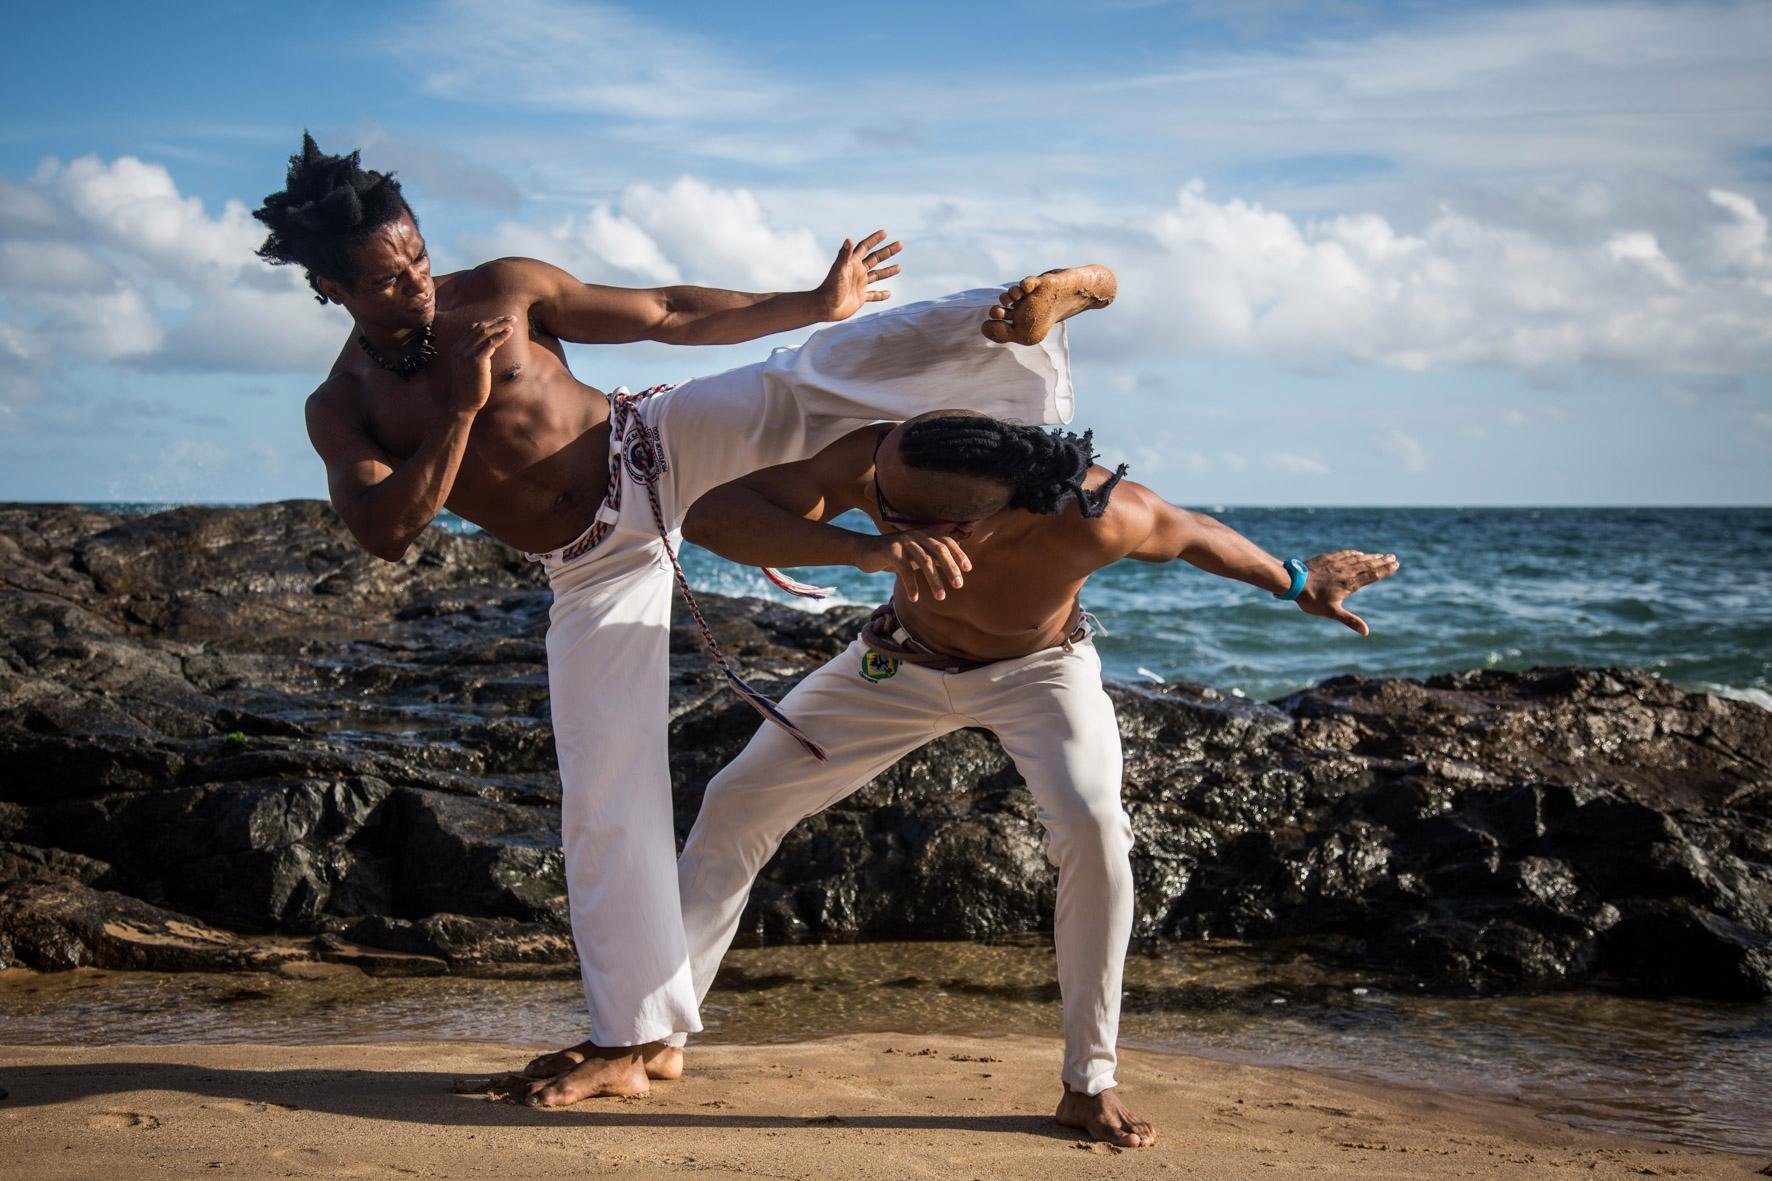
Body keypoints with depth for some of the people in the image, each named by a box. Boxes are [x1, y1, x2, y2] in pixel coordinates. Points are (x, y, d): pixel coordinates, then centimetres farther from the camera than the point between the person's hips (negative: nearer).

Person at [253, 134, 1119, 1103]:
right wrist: (460, 409, -26)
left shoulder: (501, 290, -4)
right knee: (602, 793, 0)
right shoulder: (339, 411, -3)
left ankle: (1034, 307, -28)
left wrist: (816, 305, -2)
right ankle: (634, 1039, 11)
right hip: (595, 572, 0)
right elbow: (387, 532, -19)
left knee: (812, 381, -26)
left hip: (662, 446, 0)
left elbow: (666, 315, 1)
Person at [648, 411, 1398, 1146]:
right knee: (738, 801, -1)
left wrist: (1297, 583, 0)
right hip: (904, 662, 2)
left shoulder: (1096, 517, -41)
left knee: (1092, 829, -27)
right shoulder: (873, 460, -40)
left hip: (1042, 670, -2)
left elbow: (1190, 536, -18)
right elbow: (711, 516, -47)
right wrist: (867, 550, -63)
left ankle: (1089, 1084, -9)